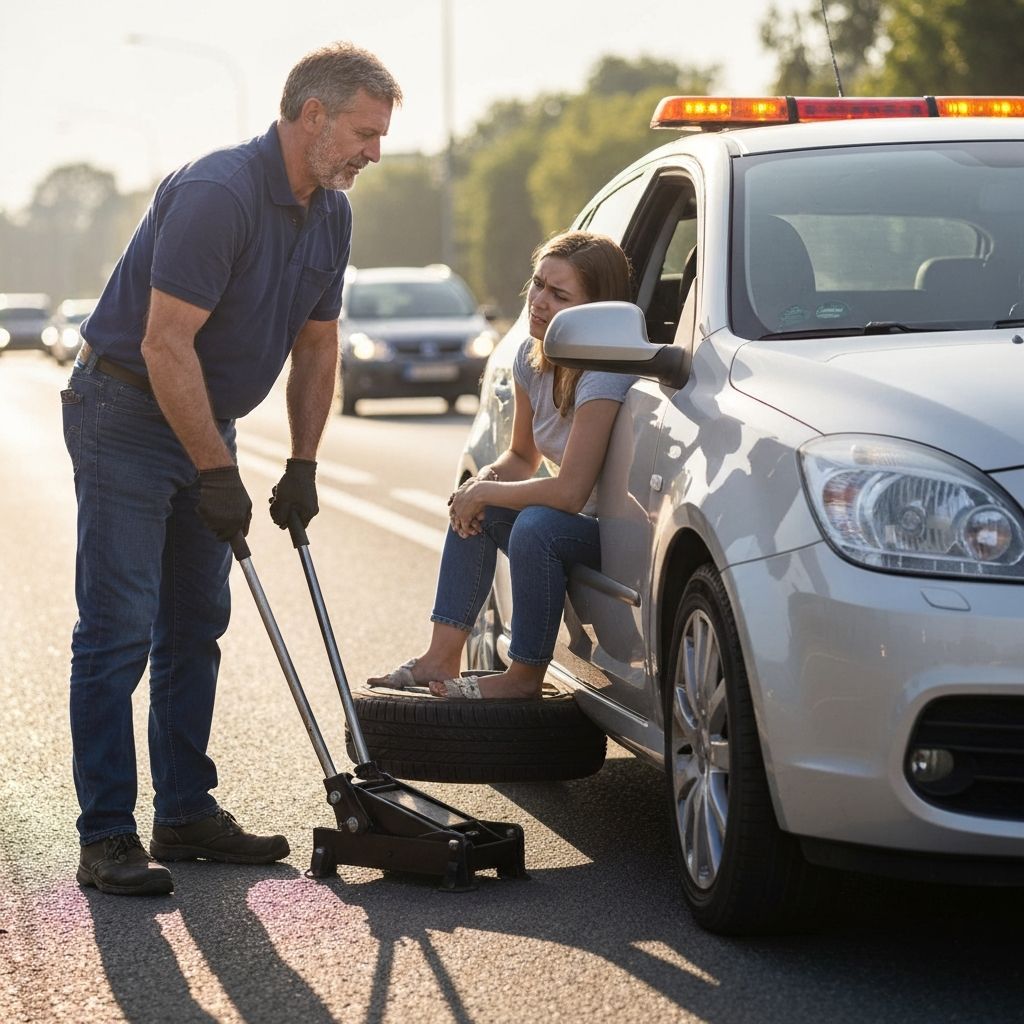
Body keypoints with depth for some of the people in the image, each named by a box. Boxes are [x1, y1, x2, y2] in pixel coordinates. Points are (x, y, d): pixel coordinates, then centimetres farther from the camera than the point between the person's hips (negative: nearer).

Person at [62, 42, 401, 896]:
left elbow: (317, 342, 13)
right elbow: (165, 345, -27)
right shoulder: (218, 193, -25)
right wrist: (217, 474, -23)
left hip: (204, 423, 9)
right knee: (118, 630, -8)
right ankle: (107, 837, -6)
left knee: (196, 627, 11)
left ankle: (186, 812, 19)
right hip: (124, 415, -9)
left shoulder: (330, 214, 3)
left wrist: (302, 466, 7)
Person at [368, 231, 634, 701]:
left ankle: (525, 676, -16)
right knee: (472, 507, 0)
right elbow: (522, 457, 15)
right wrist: (485, 481, -8)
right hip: (583, 520, 9)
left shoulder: (605, 374, -25)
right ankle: (441, 659, -2)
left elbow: (569, 492, -29)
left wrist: (486, 492, -16)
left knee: (536, 525, -31)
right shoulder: (533, 357, 2)